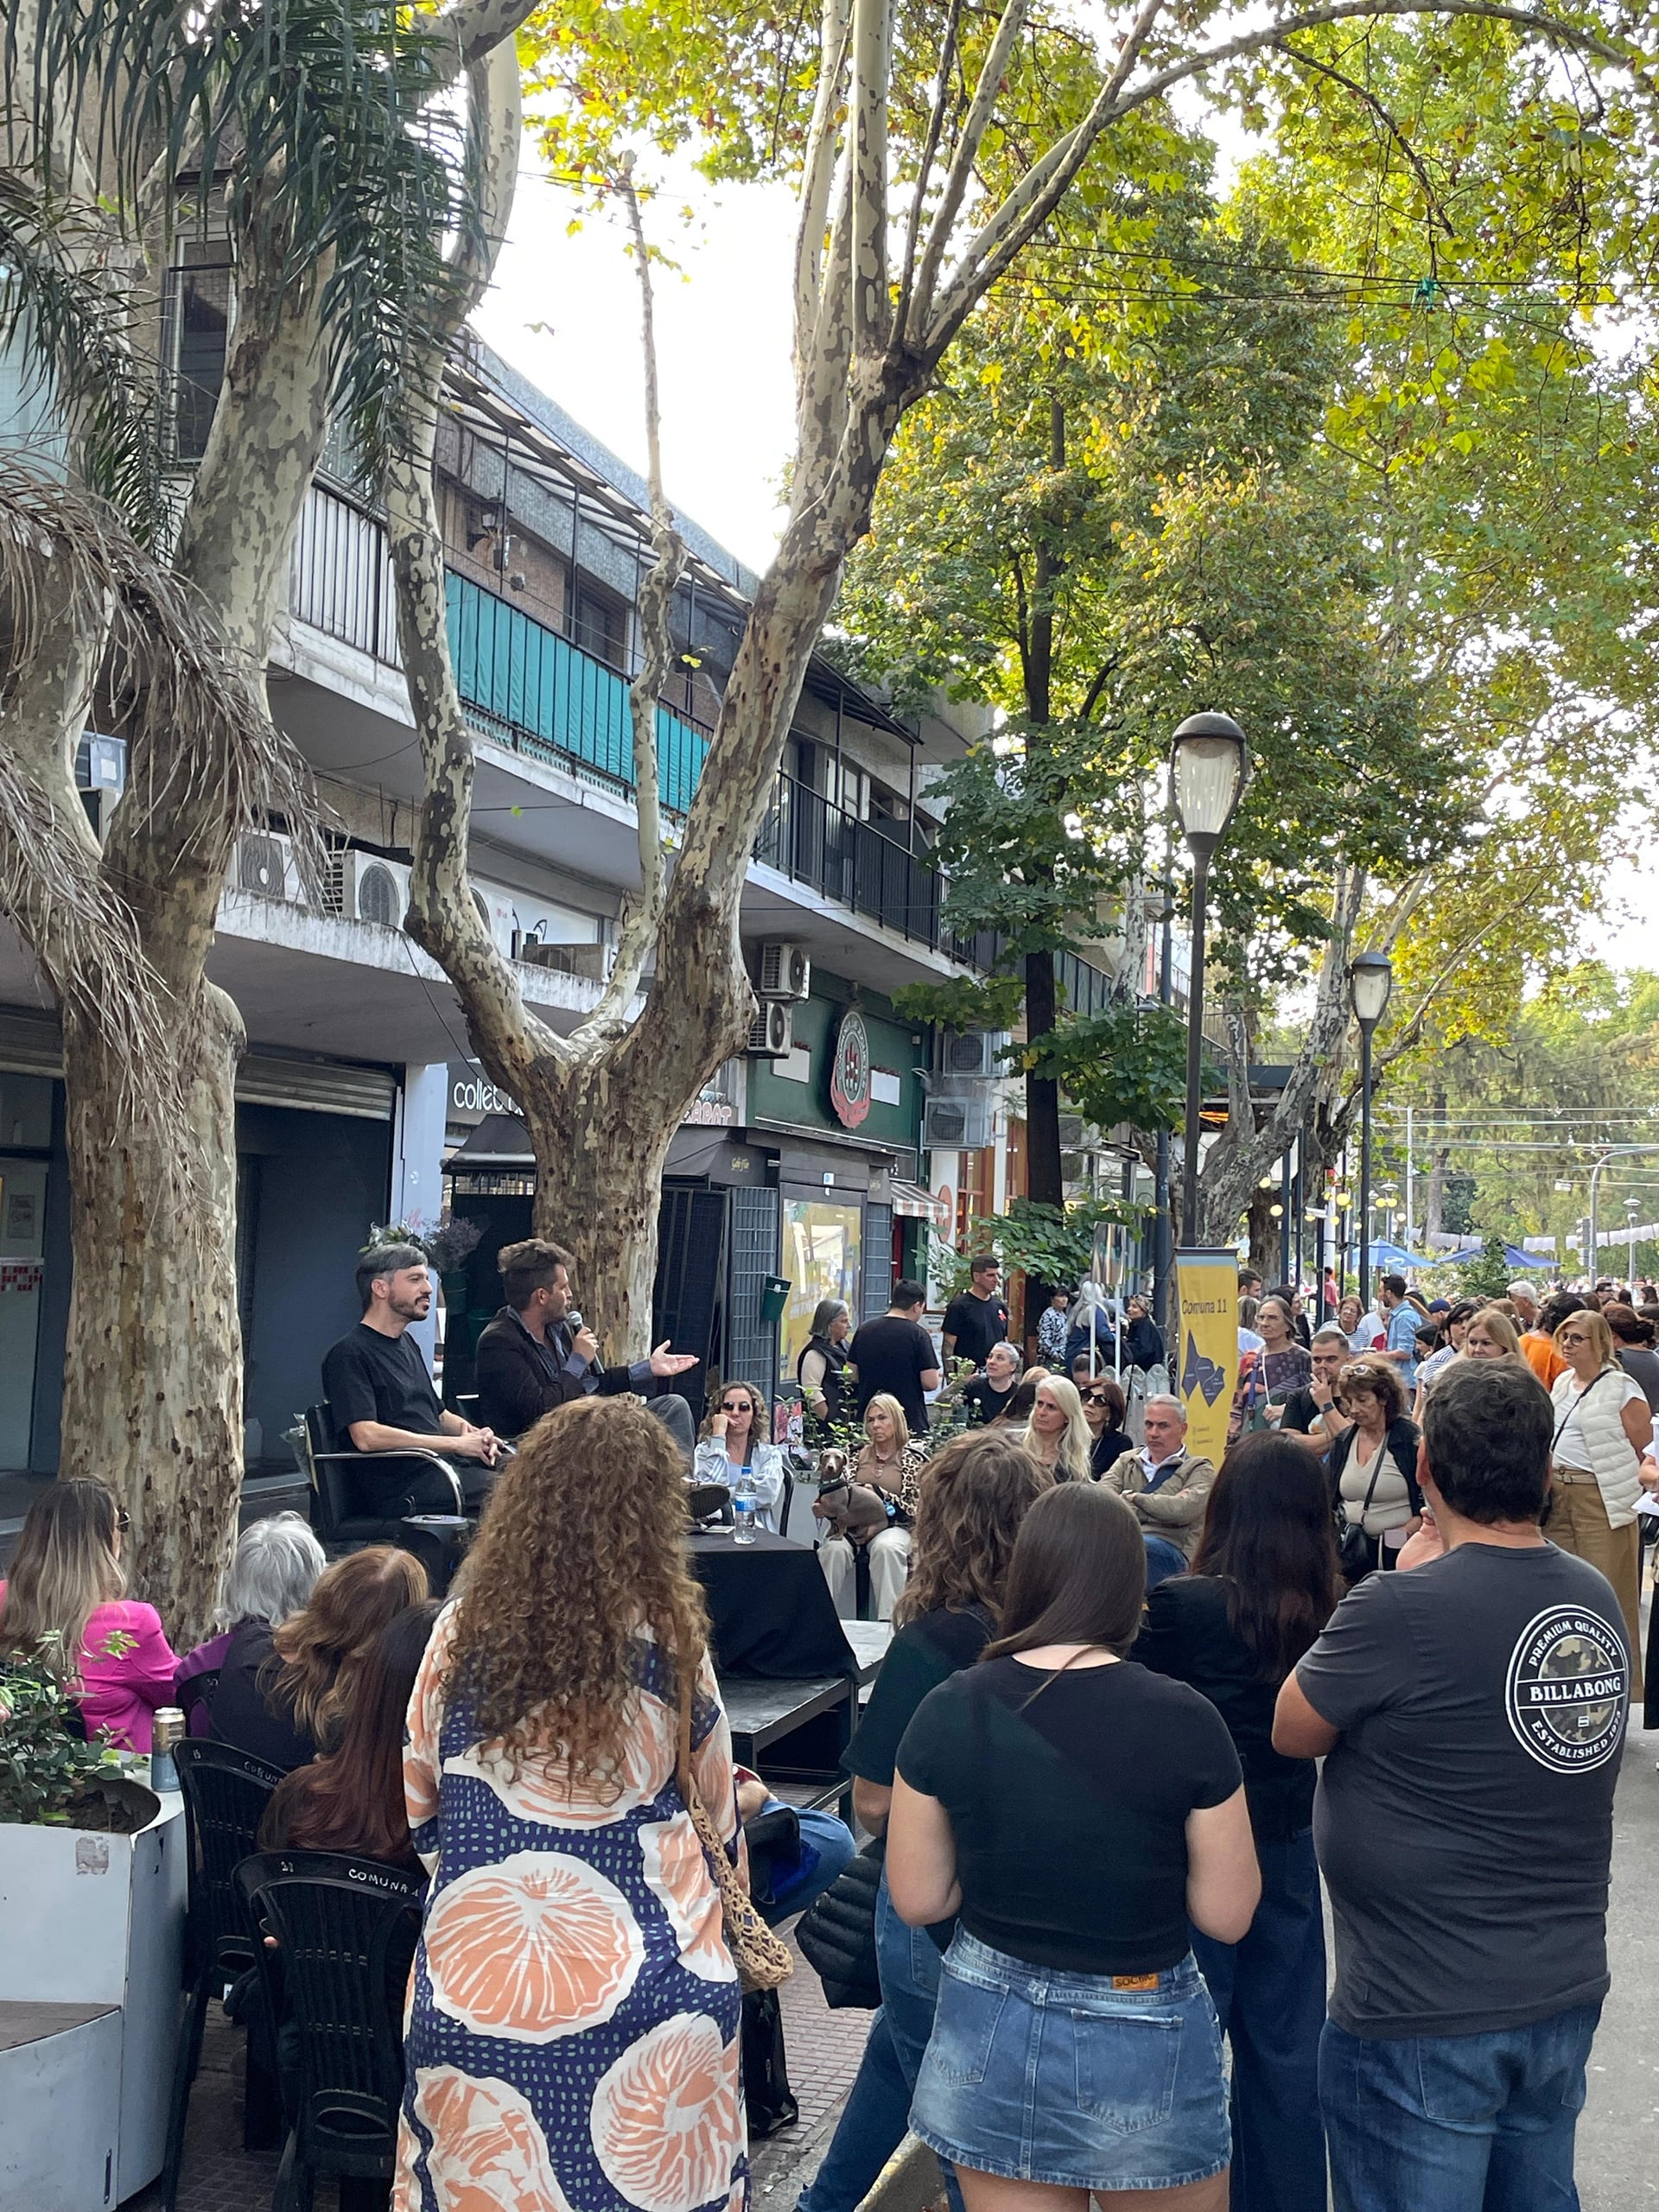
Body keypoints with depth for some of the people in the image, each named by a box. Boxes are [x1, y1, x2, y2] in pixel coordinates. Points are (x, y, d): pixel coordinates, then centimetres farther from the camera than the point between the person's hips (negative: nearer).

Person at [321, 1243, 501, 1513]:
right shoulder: (349, 1354, -4)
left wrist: (469, 1431, 6)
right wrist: (456, 1444, -13)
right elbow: (366, 1437, -16)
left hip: (442, 1464, 9)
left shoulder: (407, 1344, 25)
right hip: (405, 1486, -9)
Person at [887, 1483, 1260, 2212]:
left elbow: (917, 1900, -2)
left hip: (989, 2034, 2)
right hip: (1142, 2041, -2)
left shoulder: (948, 1708, -10)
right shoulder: (1183, 1720, -17)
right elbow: (1227, 1915, -8)